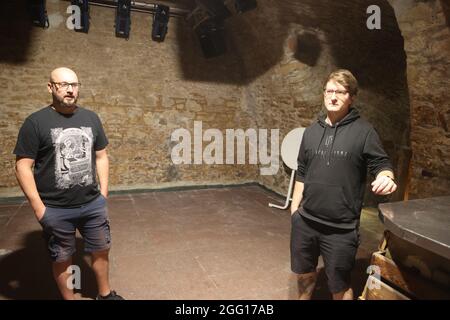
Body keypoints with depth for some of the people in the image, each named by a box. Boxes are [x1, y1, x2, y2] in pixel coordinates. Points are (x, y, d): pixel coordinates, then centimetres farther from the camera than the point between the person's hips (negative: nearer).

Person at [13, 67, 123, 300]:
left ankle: (105, 294, 40)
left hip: (93, 204, 4)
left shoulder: (91, 118, 4)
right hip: (55, 210, -4)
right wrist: (38, 206, -12)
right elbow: (23, 166, -9)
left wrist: (103, 192, 5)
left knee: (101, 250, 17)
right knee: (62, 260, 13)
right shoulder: (36, 122, -9)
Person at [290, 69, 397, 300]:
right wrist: (294, 210, 10)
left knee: (339, 286, 12)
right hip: (305, 221, 4)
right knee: (304, 274, 23)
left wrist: (386, 177, -27)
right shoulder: (312, 131, 7)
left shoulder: (363, 131, -6)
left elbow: (381, 164, -3)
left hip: (341, 227, -4)